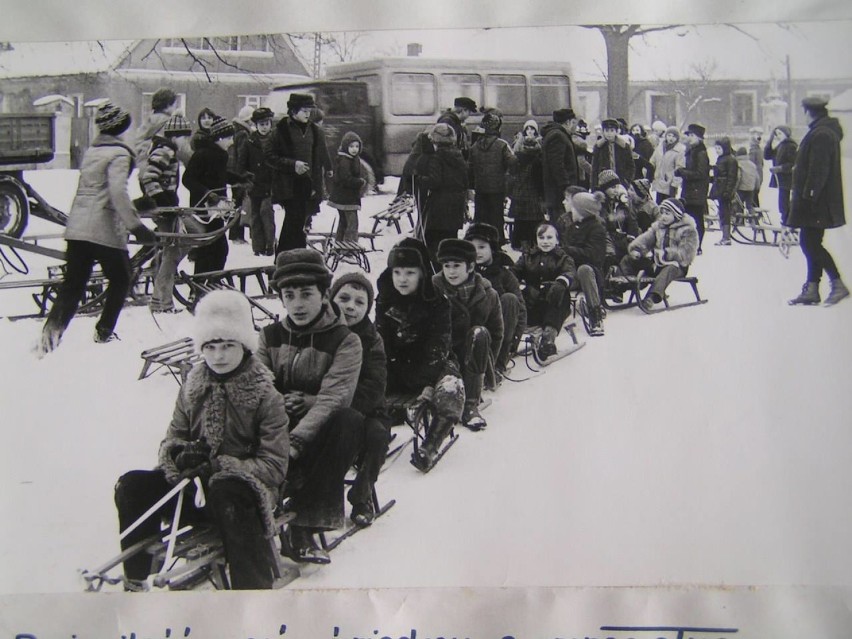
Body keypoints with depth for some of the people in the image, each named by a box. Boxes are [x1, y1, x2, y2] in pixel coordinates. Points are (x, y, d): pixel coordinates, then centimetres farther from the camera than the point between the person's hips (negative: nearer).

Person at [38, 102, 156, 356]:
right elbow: (118, 192, -21)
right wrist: (136, 226, -23)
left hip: (76, 227, 7)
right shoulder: (119, 154, -8)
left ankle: (50, 334, -6)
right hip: (104, 229, -7)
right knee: (120, 279, 13)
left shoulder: (92, 151, 16)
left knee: (73, 283, 6)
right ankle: (104, 332, 17)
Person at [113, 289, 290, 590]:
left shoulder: (265, 395, -6)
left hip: (243, 485, -5)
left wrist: (219, 465, -22)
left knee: (226, 493, -39)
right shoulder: (193, 386, 7)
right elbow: (173, 437, 13)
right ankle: (135, 582, -1)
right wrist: (180, 454, -13)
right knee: (132, 485, -15)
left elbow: (274, 466, -10)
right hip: (193, 486, 5)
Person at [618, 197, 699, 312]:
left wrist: (666, 254, -28)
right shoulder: (658, 225, 12)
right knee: (628, 259, -6)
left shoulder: (689, 230, -7)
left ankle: (652, 298, -63)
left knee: (668, 270, -42)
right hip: (657, 262, 7)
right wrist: (635, 248, -19)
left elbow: (686, 254, -18)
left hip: (678, 265, -6)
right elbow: (645, 238, 2)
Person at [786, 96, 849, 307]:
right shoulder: (829, 132, 16)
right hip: (819, 201, 10)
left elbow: (818, 170, -23)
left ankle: (838, 285, -8)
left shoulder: (820, 135, -17)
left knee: (810, 243, -9)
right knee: (811, 243, 12)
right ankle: (811, 289, 16)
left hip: (815, 202, -10)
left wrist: (809, 195, -22)